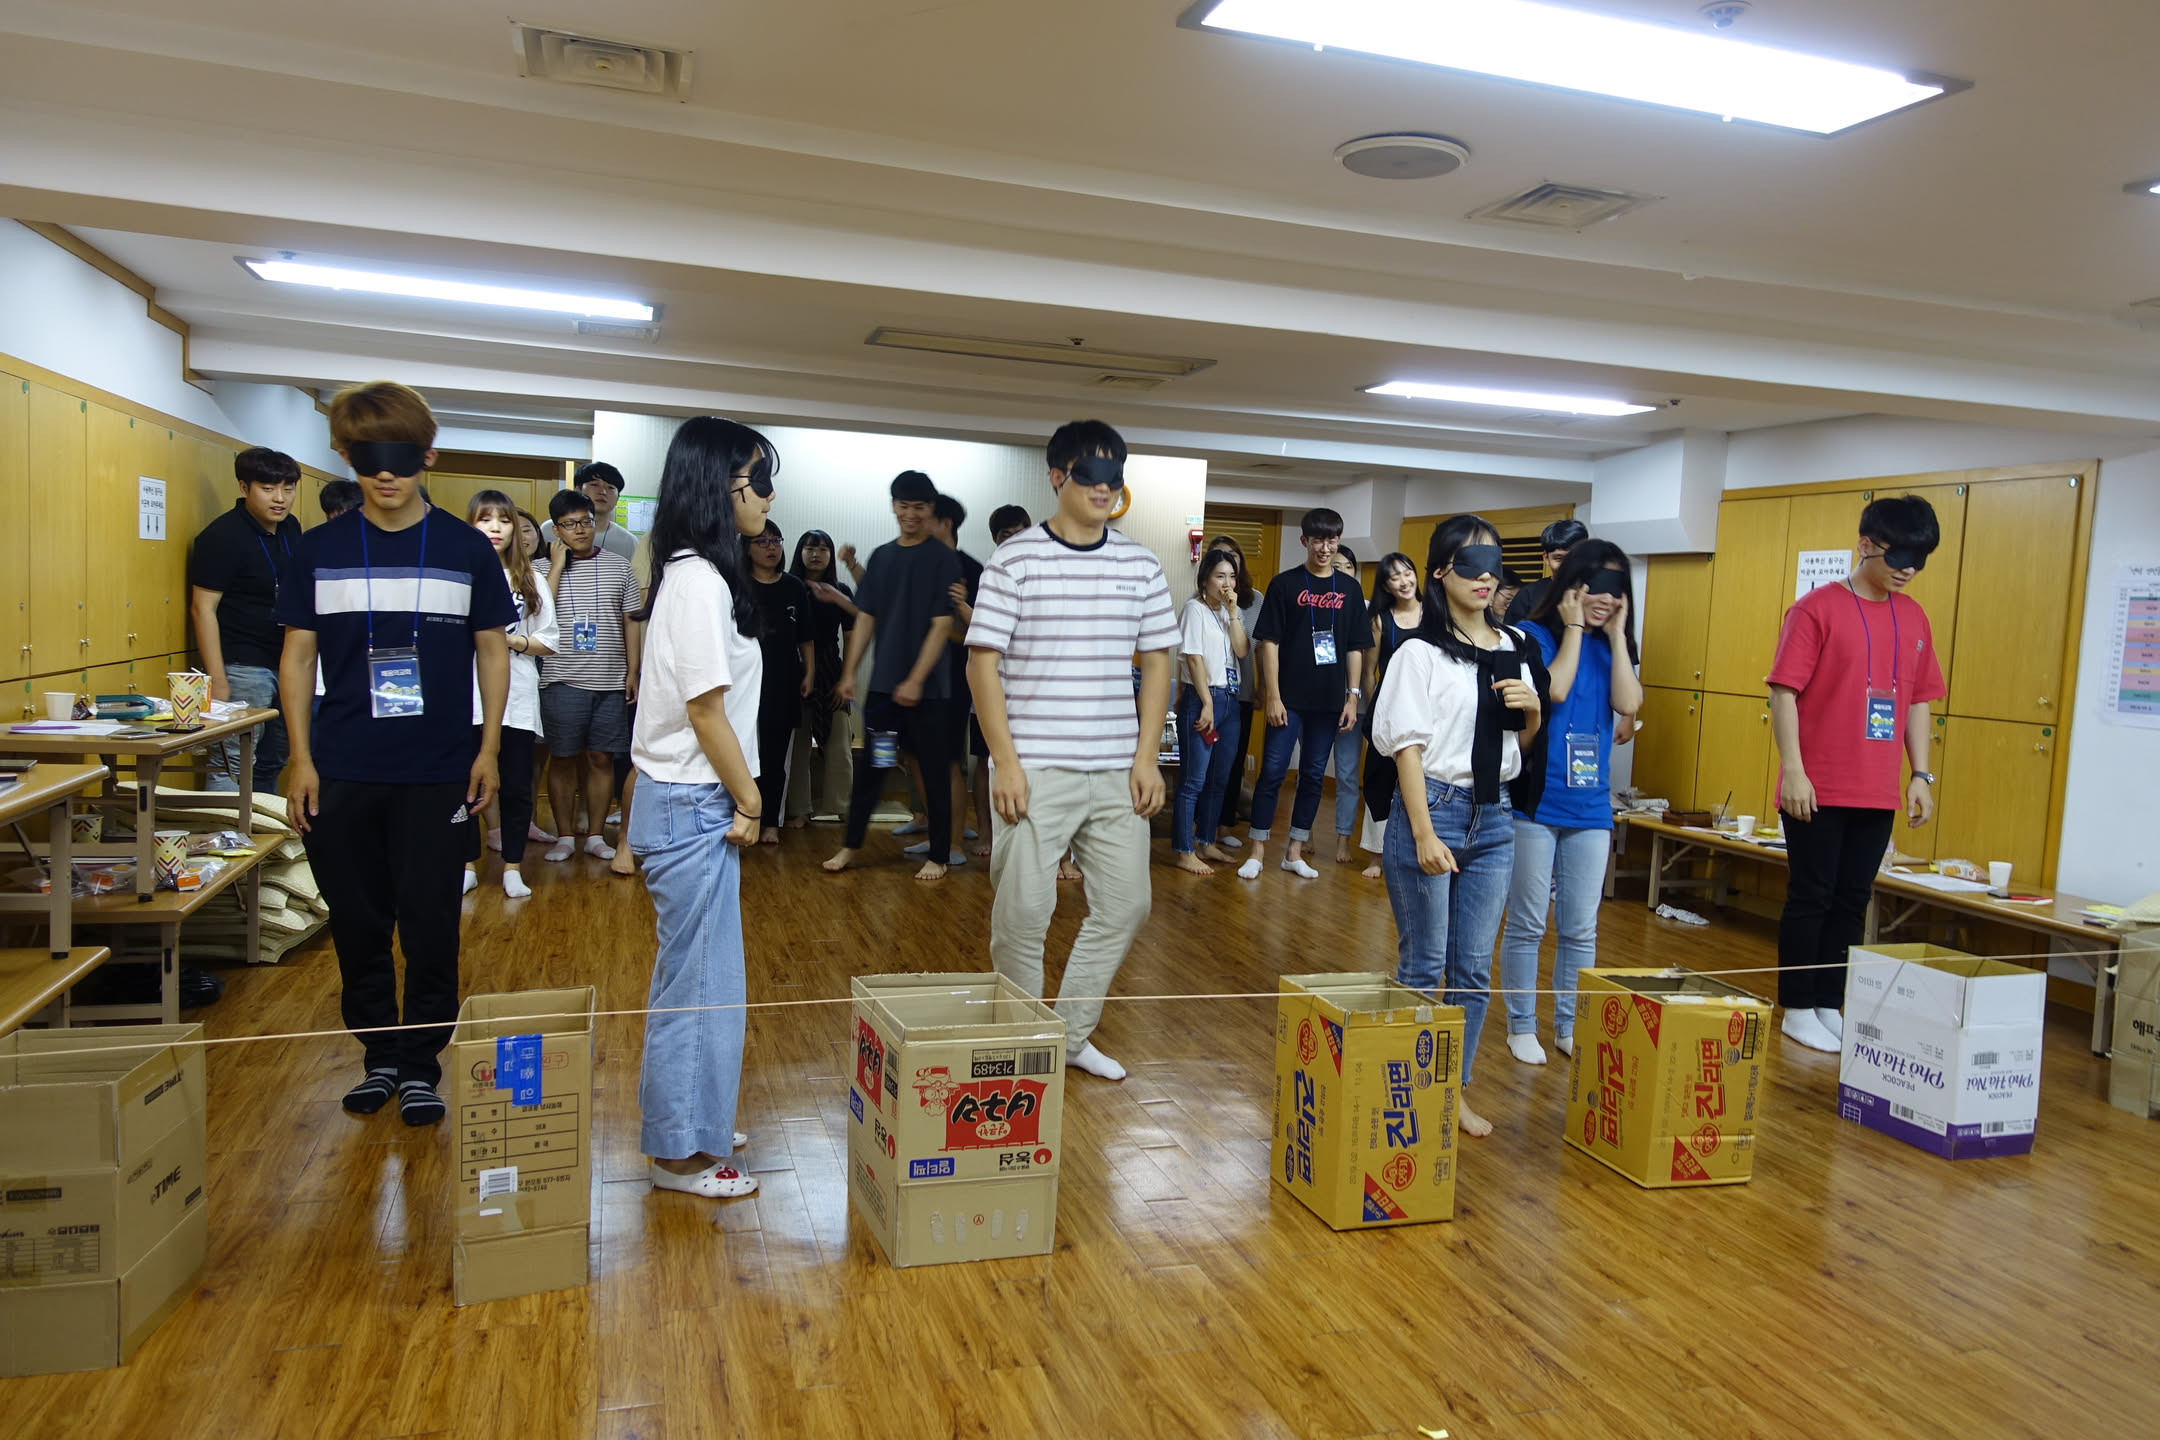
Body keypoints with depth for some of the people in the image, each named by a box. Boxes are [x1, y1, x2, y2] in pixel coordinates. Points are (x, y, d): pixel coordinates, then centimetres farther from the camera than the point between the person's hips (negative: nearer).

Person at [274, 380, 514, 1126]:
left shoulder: (467, 548, 0)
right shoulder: (319, 549, 3)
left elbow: (492, 650, 5)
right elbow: (297, 655, 6)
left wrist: (488, 748, -1)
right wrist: (301, 759, 0)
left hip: (438, 772, -1)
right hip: (341, 771, 2)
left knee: (429, 922, 3)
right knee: (357, 922, 10)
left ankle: (421, 1064, 17)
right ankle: (380, 1056, 26)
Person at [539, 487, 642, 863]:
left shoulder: (618, 566, 8)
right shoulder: (544, 568, 3)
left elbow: (631, 621, 10)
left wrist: (632, 672, 5)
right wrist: (558, 565, -10)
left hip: (611, 681, 1)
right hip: (563, 681, -1)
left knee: (601, 758, 5)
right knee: (562, 759, 4)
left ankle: (595, 836, 15)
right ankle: (565, 836, 15)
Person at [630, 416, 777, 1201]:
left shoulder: (696, 573, 12)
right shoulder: (701, 581, -18)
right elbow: (707, 708, -19)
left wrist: (739, 800, 10)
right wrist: (749, 800, -9)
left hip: (694, 804, 10)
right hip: (691, 808, -10)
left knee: (697, 974, 19)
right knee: (699, 980, 1)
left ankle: (694, 1124, 33)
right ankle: (679, 1152, 15)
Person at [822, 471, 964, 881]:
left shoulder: (942, 559, -6)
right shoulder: (881, 556, 10)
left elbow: (942, 625, -11)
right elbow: (865, 619, 12)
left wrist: (916, 680, -17)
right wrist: (849, 673, 5)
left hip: (926, 688, -4)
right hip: (882, 683, 5)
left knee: (934, 770, 3)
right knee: (870, 766, 10)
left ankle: (938, 856, 12)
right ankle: (850, 846, 22)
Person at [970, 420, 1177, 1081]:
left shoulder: (1140, 564, 7)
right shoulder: (1016, 559, -4)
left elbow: (1157, 662, 10)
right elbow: (983, 664, -5)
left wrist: (1146, 757, 2)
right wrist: (1004, 761, -11)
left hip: (1117, 771, 4)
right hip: (1034, 770, -4)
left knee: (1125, 904, 8)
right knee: (1023, 911, 0)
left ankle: (1072, 1034, 25)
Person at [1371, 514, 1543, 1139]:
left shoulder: (1516, 648, 10)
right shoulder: (1421, 652, -7)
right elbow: (1409, 747, -11)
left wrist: (1532, 709, -4)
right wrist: (1424, 835, -17)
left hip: (1493, 817, 5)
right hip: (1432, 807, -5)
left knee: (1474, 967, 10)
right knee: (1423, 965, 3)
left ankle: (1456, 1090, 24)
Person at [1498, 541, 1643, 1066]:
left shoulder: (1612, 647, 8)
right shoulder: (1534, 636, -5)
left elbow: (1628, 703, -8)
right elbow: (1555, 689, -21)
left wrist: (1615, 633, -6)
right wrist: (1573, 628, -12)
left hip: (1590, 807, 5)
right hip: (1535, 801, -4)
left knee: (1581, 929, 10)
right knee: (1527, 925, 5)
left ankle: (1569, 1026, 23)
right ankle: (1522, 1026, 18)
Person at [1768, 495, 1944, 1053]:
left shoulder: (1913, 617, 10)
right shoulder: (1817, 608, -7)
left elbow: (1918, 701, 15)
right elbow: (1784, 692, -10)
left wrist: (1921, 774, 9)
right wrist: (1792, 771, -16)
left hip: (1878, 793, 5)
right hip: (1818, 791, -5)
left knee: (1852, 901, 11)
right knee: (1811, 898, 3)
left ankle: (1830, 1006, 22)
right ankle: (1798, 1010, 14)